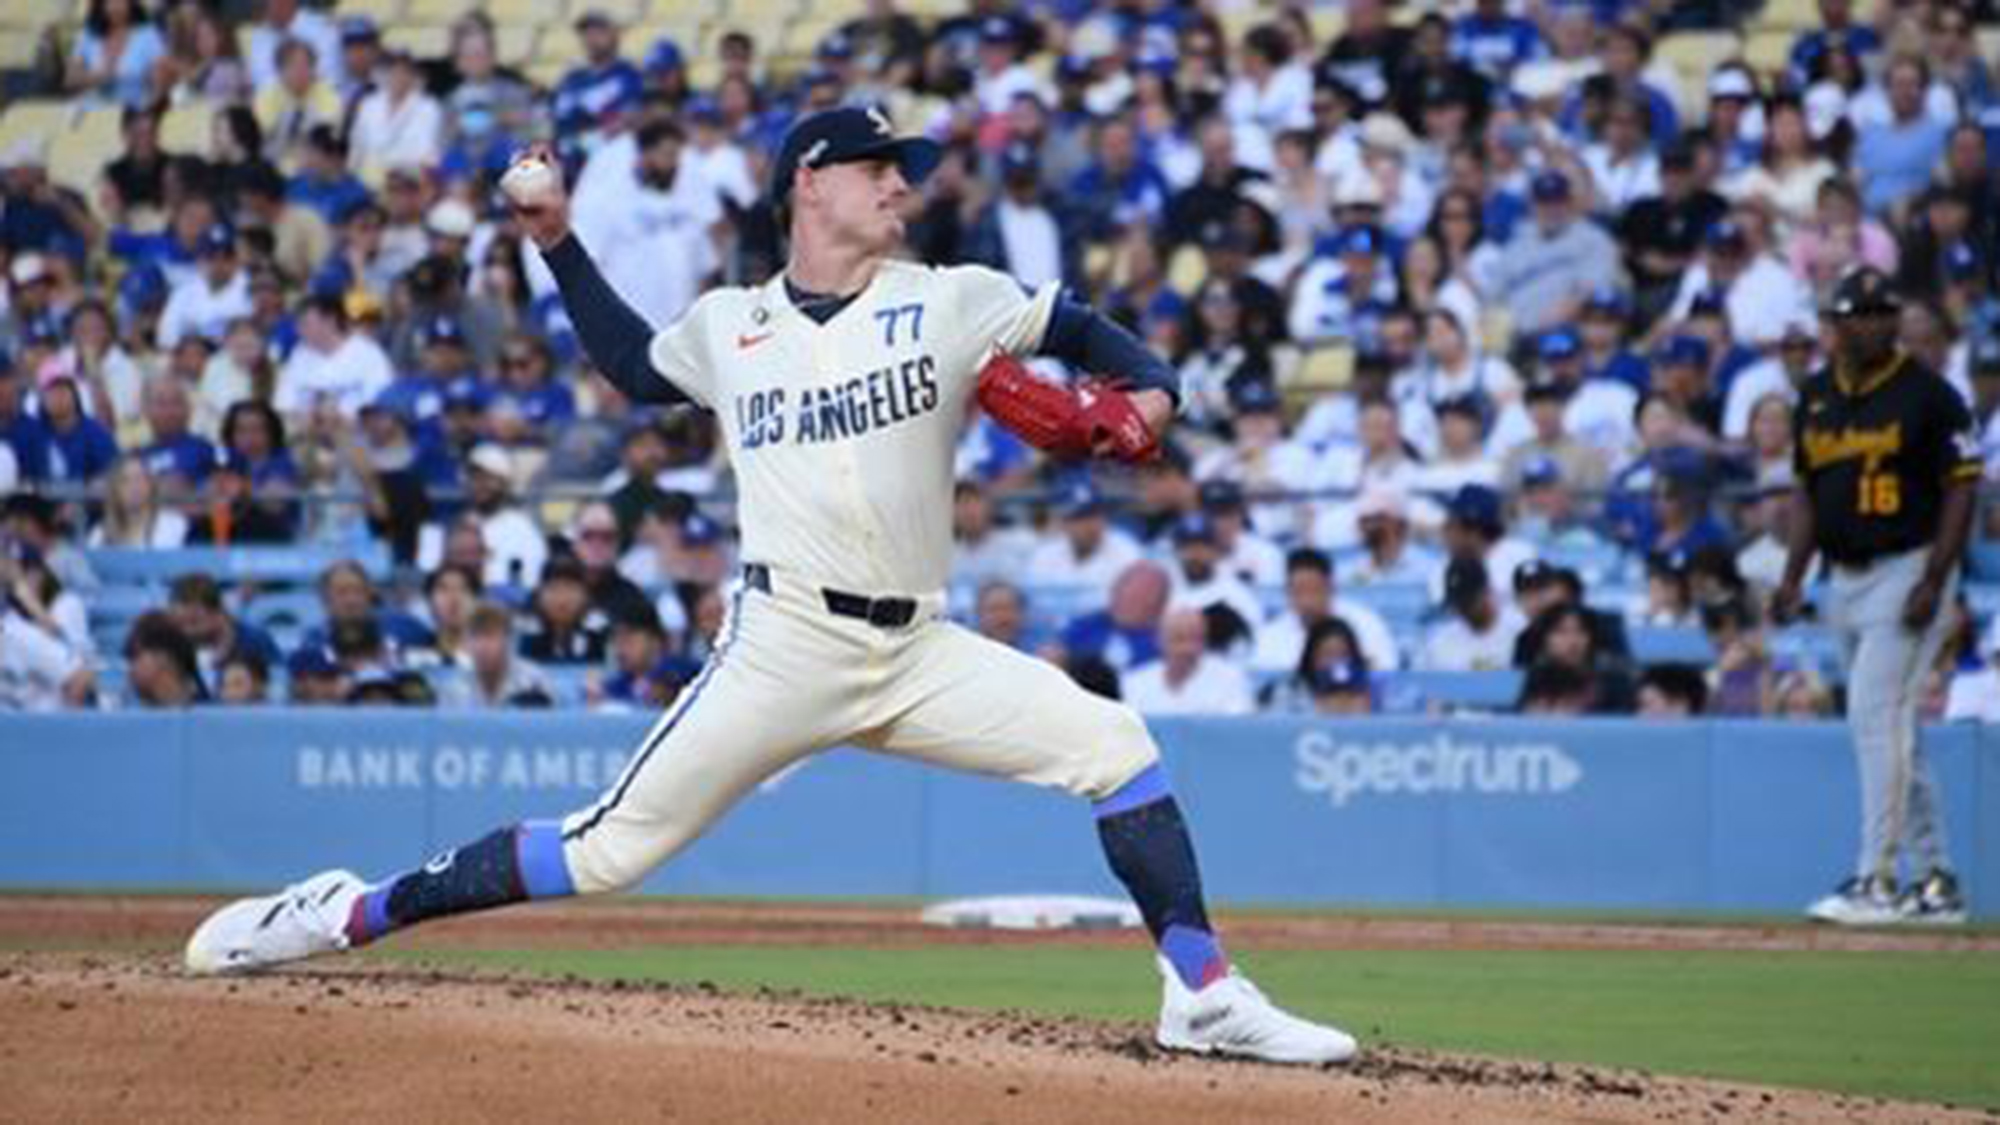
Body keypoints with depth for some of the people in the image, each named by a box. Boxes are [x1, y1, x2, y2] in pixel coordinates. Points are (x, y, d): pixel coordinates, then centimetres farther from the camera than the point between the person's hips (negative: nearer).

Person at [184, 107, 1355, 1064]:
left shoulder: (949, 302, 4)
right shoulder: (727, 325, 7)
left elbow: (1085, 331, 12)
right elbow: (638, 367, 27)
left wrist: (1150, 390, -10)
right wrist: (558, 242, 19)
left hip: (919, 651, 2)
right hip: (784, 647, -2)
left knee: (1114, 746, -13)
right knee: (610, 849, -6)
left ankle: (1204, 996, -7)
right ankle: (350, 914, 5)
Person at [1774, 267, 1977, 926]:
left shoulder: (1928, 394, -8)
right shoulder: (1816, 396, 11)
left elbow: (1961, 490, -10)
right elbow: (1807, 492, 17)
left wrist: (1934, 583, -17)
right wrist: (1794, 576, 7)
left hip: (1908, 571, -7)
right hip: (1845, 580, 7)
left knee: (1876, 716, -16)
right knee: (1891, 728, 10)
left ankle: (1874, 880, -16)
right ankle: (1935, 880, 18)